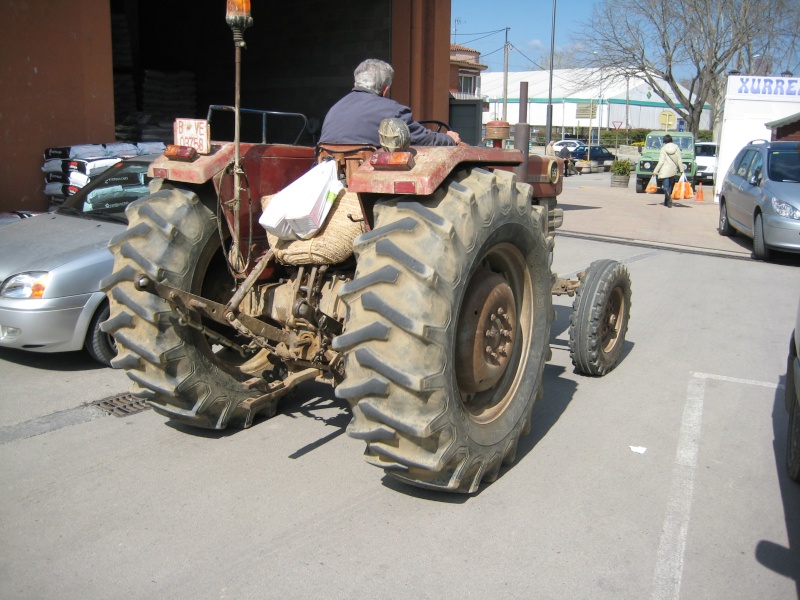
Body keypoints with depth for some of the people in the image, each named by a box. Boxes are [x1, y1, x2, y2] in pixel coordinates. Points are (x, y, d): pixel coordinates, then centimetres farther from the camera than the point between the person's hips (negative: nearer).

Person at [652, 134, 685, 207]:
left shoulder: (663, 149, -9)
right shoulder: (676, 147, 1)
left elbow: (661, 162, -13)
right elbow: (679, 160, 1)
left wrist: (655, 171, -7)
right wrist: (681, 170, 7)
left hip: (665, 171, -4)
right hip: (673, 170, 4)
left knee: (666, 187, 0)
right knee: (669, 186, 18)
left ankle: (669, 202, -16)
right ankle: (666, 202, 25)